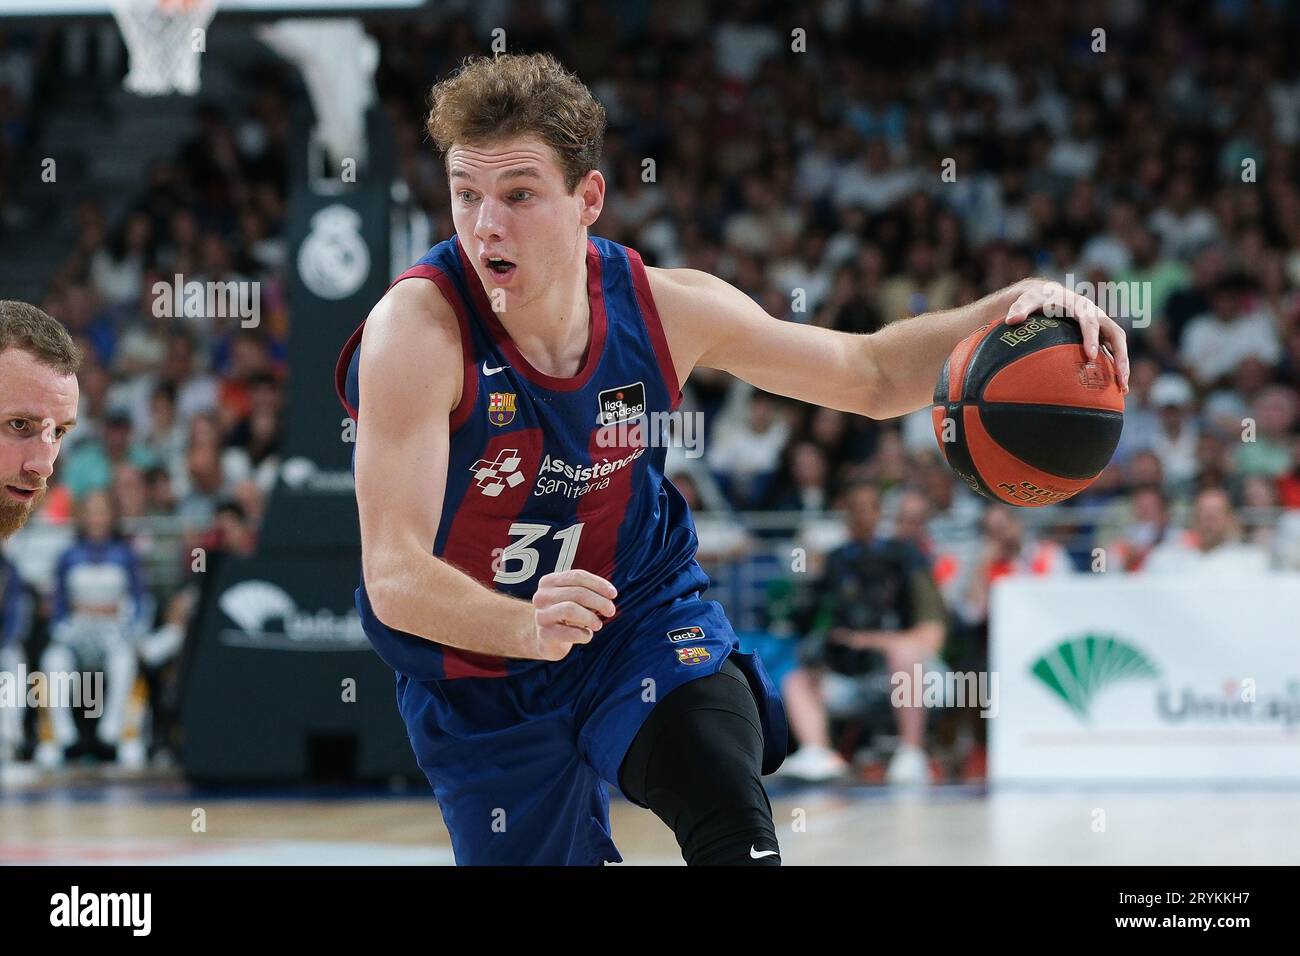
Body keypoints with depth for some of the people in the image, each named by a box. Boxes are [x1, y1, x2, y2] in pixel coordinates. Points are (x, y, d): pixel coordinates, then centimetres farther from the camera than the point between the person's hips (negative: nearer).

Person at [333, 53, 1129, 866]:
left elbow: (871, 376, 0)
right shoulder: (419, 328, -29)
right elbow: (393, 575, -36)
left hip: (643, 615, 2)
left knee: (736, 832, -25)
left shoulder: (663, 307, -15)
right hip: (479, 679, -1)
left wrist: (1002, 312, -19)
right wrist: (527, 626, -57)